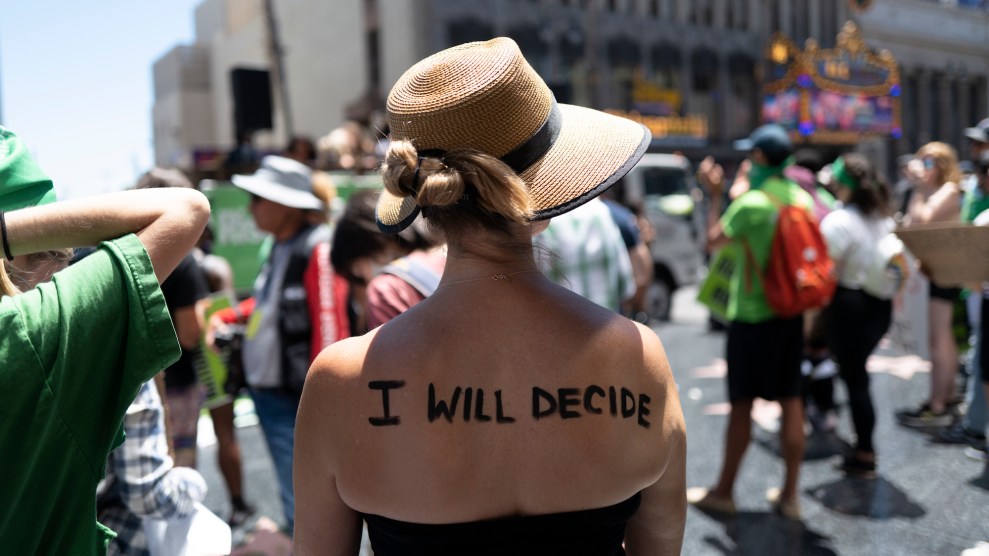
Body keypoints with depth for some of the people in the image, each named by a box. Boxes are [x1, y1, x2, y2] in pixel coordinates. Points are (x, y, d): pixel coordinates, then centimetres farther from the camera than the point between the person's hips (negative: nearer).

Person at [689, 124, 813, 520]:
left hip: (752, 316, -6)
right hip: (791, 313, 7)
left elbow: (713, 242, -6)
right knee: (791, 402, 10)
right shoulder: (803, 200, 5)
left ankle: (723, 492, 18)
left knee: (741, 405, 4)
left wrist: (715, 195, 3)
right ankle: (790, 494, 19)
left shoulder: (751, 203, -17)